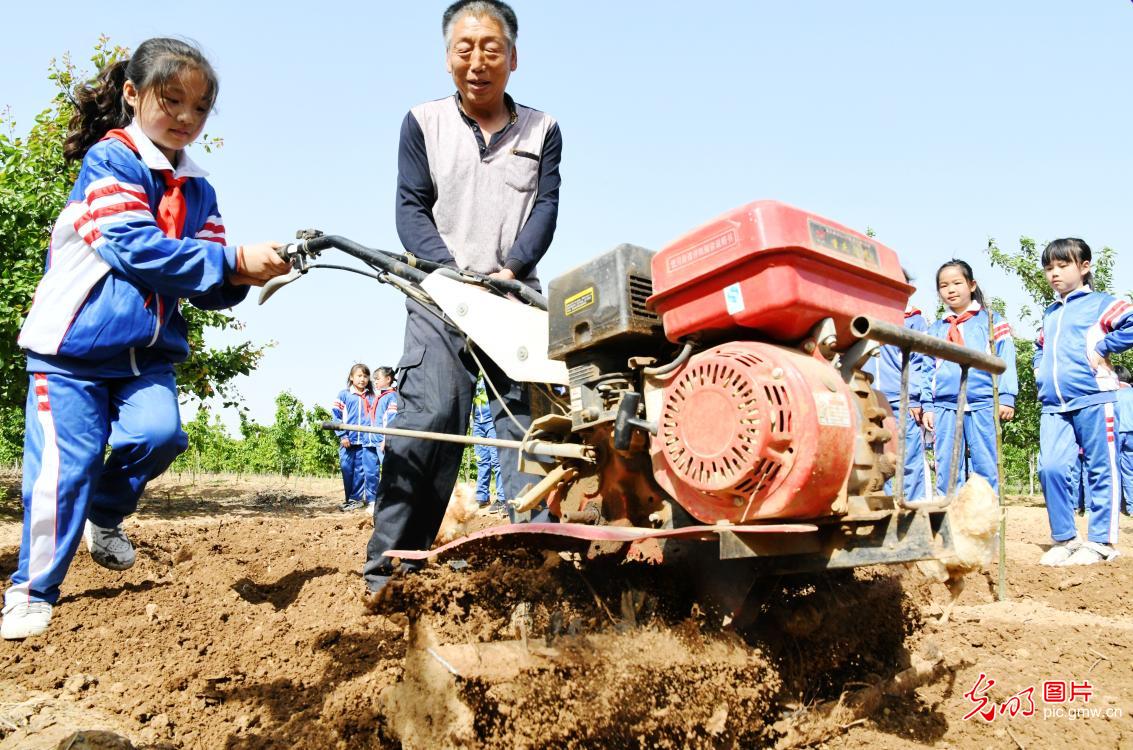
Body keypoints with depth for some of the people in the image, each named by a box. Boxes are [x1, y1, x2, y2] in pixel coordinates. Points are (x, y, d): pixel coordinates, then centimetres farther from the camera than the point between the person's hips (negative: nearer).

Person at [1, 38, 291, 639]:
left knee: (157, 433, -18)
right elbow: (135, 247, -21)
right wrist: (233, 261, -24)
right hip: (73, 342, -5)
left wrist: (243, 278, -16)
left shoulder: (197, 190, 11)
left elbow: (207, 288, 6)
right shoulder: (109, 160, -7)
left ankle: (105, 513, 13)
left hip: (148, 349, 5)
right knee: (64, 465, -5)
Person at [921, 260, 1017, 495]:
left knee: (985, 469, 2)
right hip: (945, 407, 3)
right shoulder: (935, 330, 17)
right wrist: (927, 405, 6)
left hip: (983, 405, -2)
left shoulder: (990, 321, 8)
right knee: (946, 470, 2)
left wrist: (1006, 397, -8)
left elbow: (1005, 360, 1)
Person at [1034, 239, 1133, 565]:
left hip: (1093, 399, -5)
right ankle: (1064, 538, 6)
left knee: (1101, 471, 2)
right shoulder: (1050, 314, 20)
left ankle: (1101, 541, 9)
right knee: (1050, 468, -4)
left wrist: (1102, 346, -12)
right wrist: (1040, 370, 19)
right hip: (1053, 405, 5)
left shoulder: (1100, 303, 1)